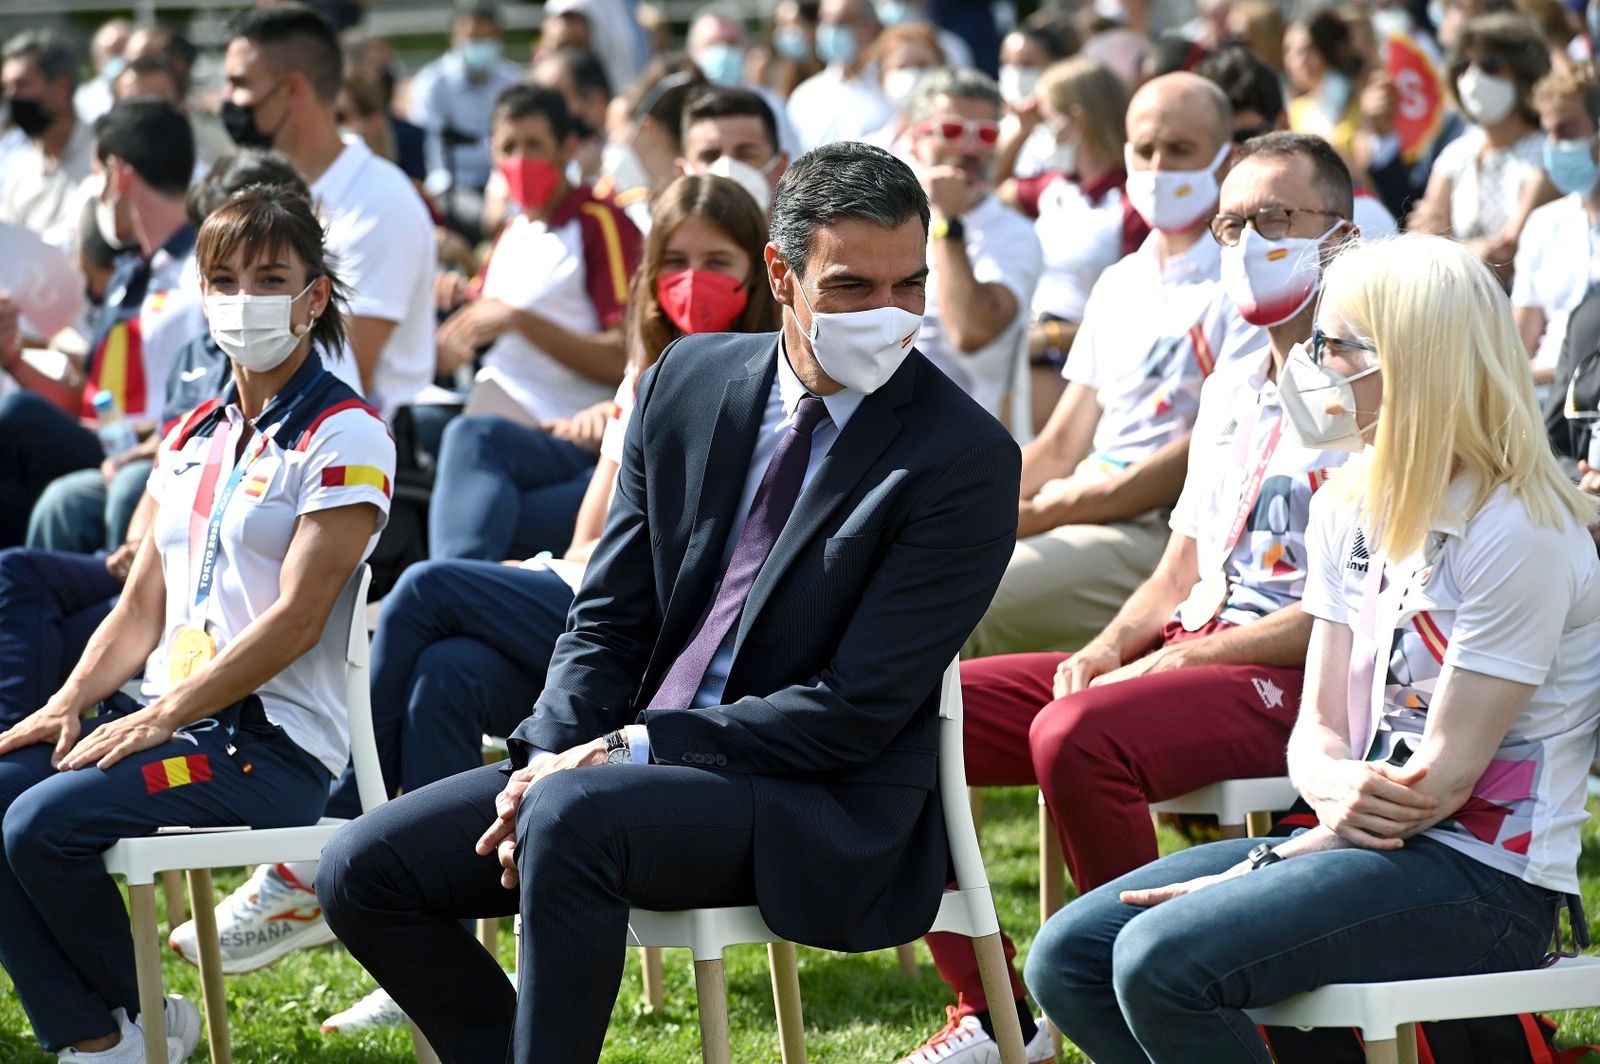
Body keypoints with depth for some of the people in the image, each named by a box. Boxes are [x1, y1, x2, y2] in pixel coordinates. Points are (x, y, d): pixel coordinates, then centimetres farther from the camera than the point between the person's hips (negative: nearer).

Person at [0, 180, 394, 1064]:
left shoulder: (345, 440, -6)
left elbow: (295, 619, -14)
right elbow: (142, 607, 17)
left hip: (276, 742, -8)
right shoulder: (192, 441, 18)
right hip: (168, 717, 8)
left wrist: (163, 716, -19)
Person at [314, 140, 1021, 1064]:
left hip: (818, 811, -7)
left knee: (573, 816, -34)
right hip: (632, 761, 7)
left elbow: (856, 709, -16)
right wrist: (548, 760, -10)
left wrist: (631, 748, -19)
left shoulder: (966, 458, -12)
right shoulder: (689, 381, 6)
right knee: (366, 868, -6)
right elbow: (609, 618, 10)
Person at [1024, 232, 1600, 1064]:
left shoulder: (1519, 534, -15)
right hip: (1365, 839, 9)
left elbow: (1443, 776, -15)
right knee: (1067, 959, -5)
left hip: (1484, 882, -9)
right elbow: (1318, 727, 10)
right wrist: (1331, 784, -16)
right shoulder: (1349, 512, 12)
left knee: (1162, 958, -27)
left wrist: (1265, 868, -13)